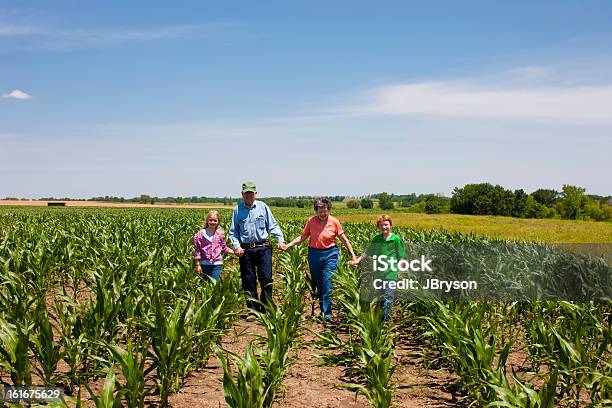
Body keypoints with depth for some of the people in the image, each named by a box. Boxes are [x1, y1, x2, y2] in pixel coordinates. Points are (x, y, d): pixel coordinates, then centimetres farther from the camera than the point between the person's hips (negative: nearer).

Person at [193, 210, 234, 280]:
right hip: (205, 263, 0)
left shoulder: (220, 234, 2)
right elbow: (197, 250, -1)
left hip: (217, 263, 0)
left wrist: (234, 252, -3)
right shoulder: (201, 234, -3)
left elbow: (224, 248, 12)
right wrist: (197, 265, -3)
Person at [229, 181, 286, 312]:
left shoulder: (263, 207, 7)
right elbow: (233, 231, 8)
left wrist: (280, 240, -6)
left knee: (266, 278, -3)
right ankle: (253, 309, 15)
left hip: (263, 248, -1)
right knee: (248, 281, 5)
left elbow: (273, 225, 7)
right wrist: (236, 246, -7)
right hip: (245, 250, 1)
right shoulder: (237, 209, 7)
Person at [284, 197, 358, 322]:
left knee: (327, 284, -10)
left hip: (330, 254, -3)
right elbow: (302, 237, 8)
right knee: (317, 284, 9)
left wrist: (353, 254, 1)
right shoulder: (311, 221, 1)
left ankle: (327, 314, -5)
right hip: (314, 254, 3)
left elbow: (343, 239, 3)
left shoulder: (334, 221, -4)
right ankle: (323, 310, 22)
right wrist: (288, 245, -2)